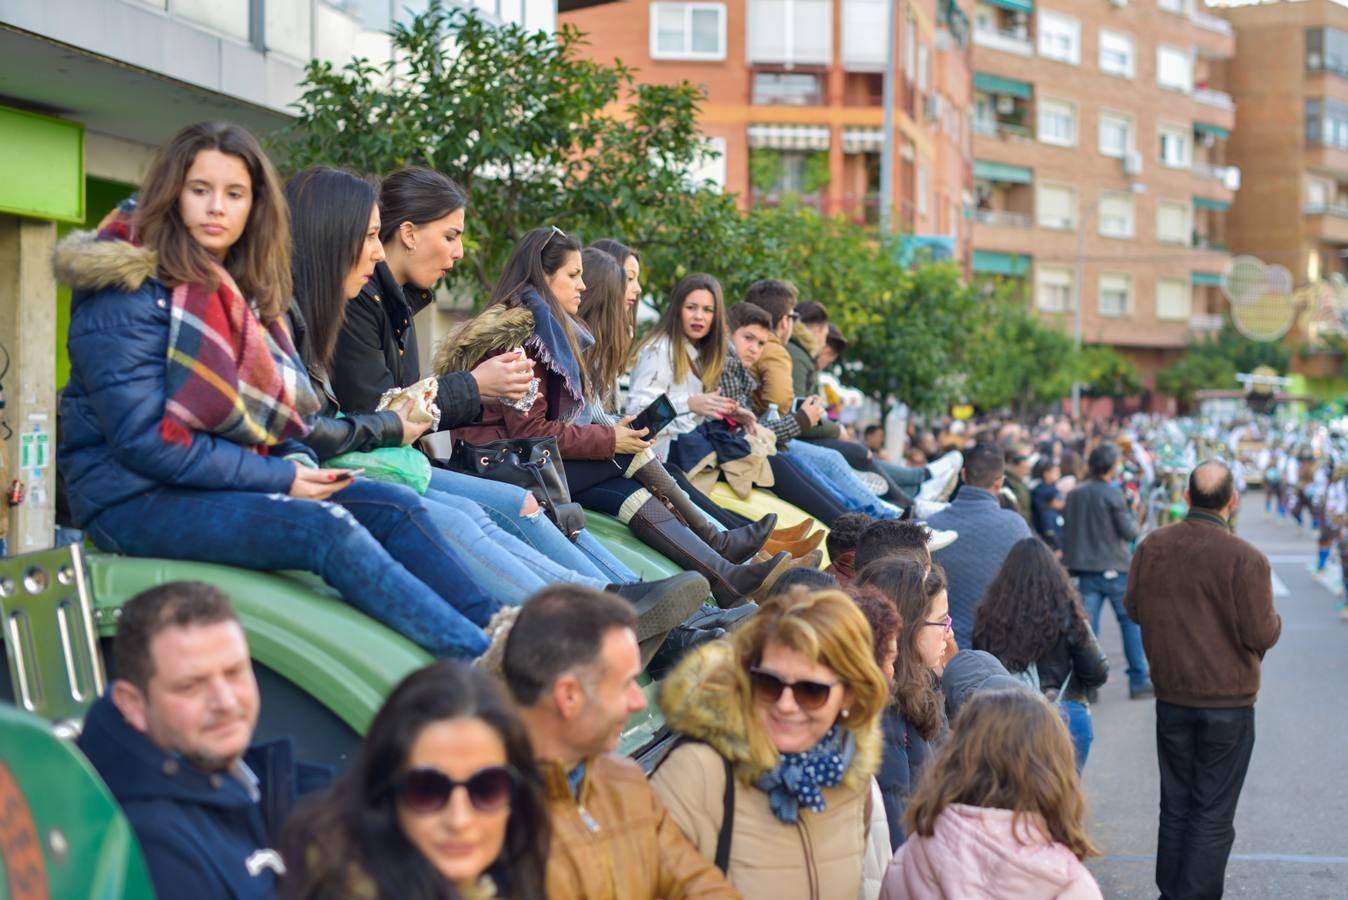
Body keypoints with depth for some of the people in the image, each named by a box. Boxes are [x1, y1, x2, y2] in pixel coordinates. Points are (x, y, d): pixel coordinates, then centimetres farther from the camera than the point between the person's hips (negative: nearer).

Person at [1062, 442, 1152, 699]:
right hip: (1114, 569, -5)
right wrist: (1132, 509, 4)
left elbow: (1067, 531, 12)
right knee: (1131, 623, 8)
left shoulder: (1074, 494, 6)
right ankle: (1138, 680, 9)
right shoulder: (1113, 494, -11)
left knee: (1086, 627, 3)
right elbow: (1130, 532, -9)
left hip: (1085, 570, 5)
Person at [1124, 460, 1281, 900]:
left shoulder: (1152, 546, -6)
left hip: (1171, 695, 4)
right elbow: (1262, 634, -17)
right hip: (1228, 700, -4)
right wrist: (1273, 619, 4)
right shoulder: (1246, 558, -20)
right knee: (1213, 813, 4)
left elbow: (1134, 608, 6)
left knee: (1175, 804, 17)